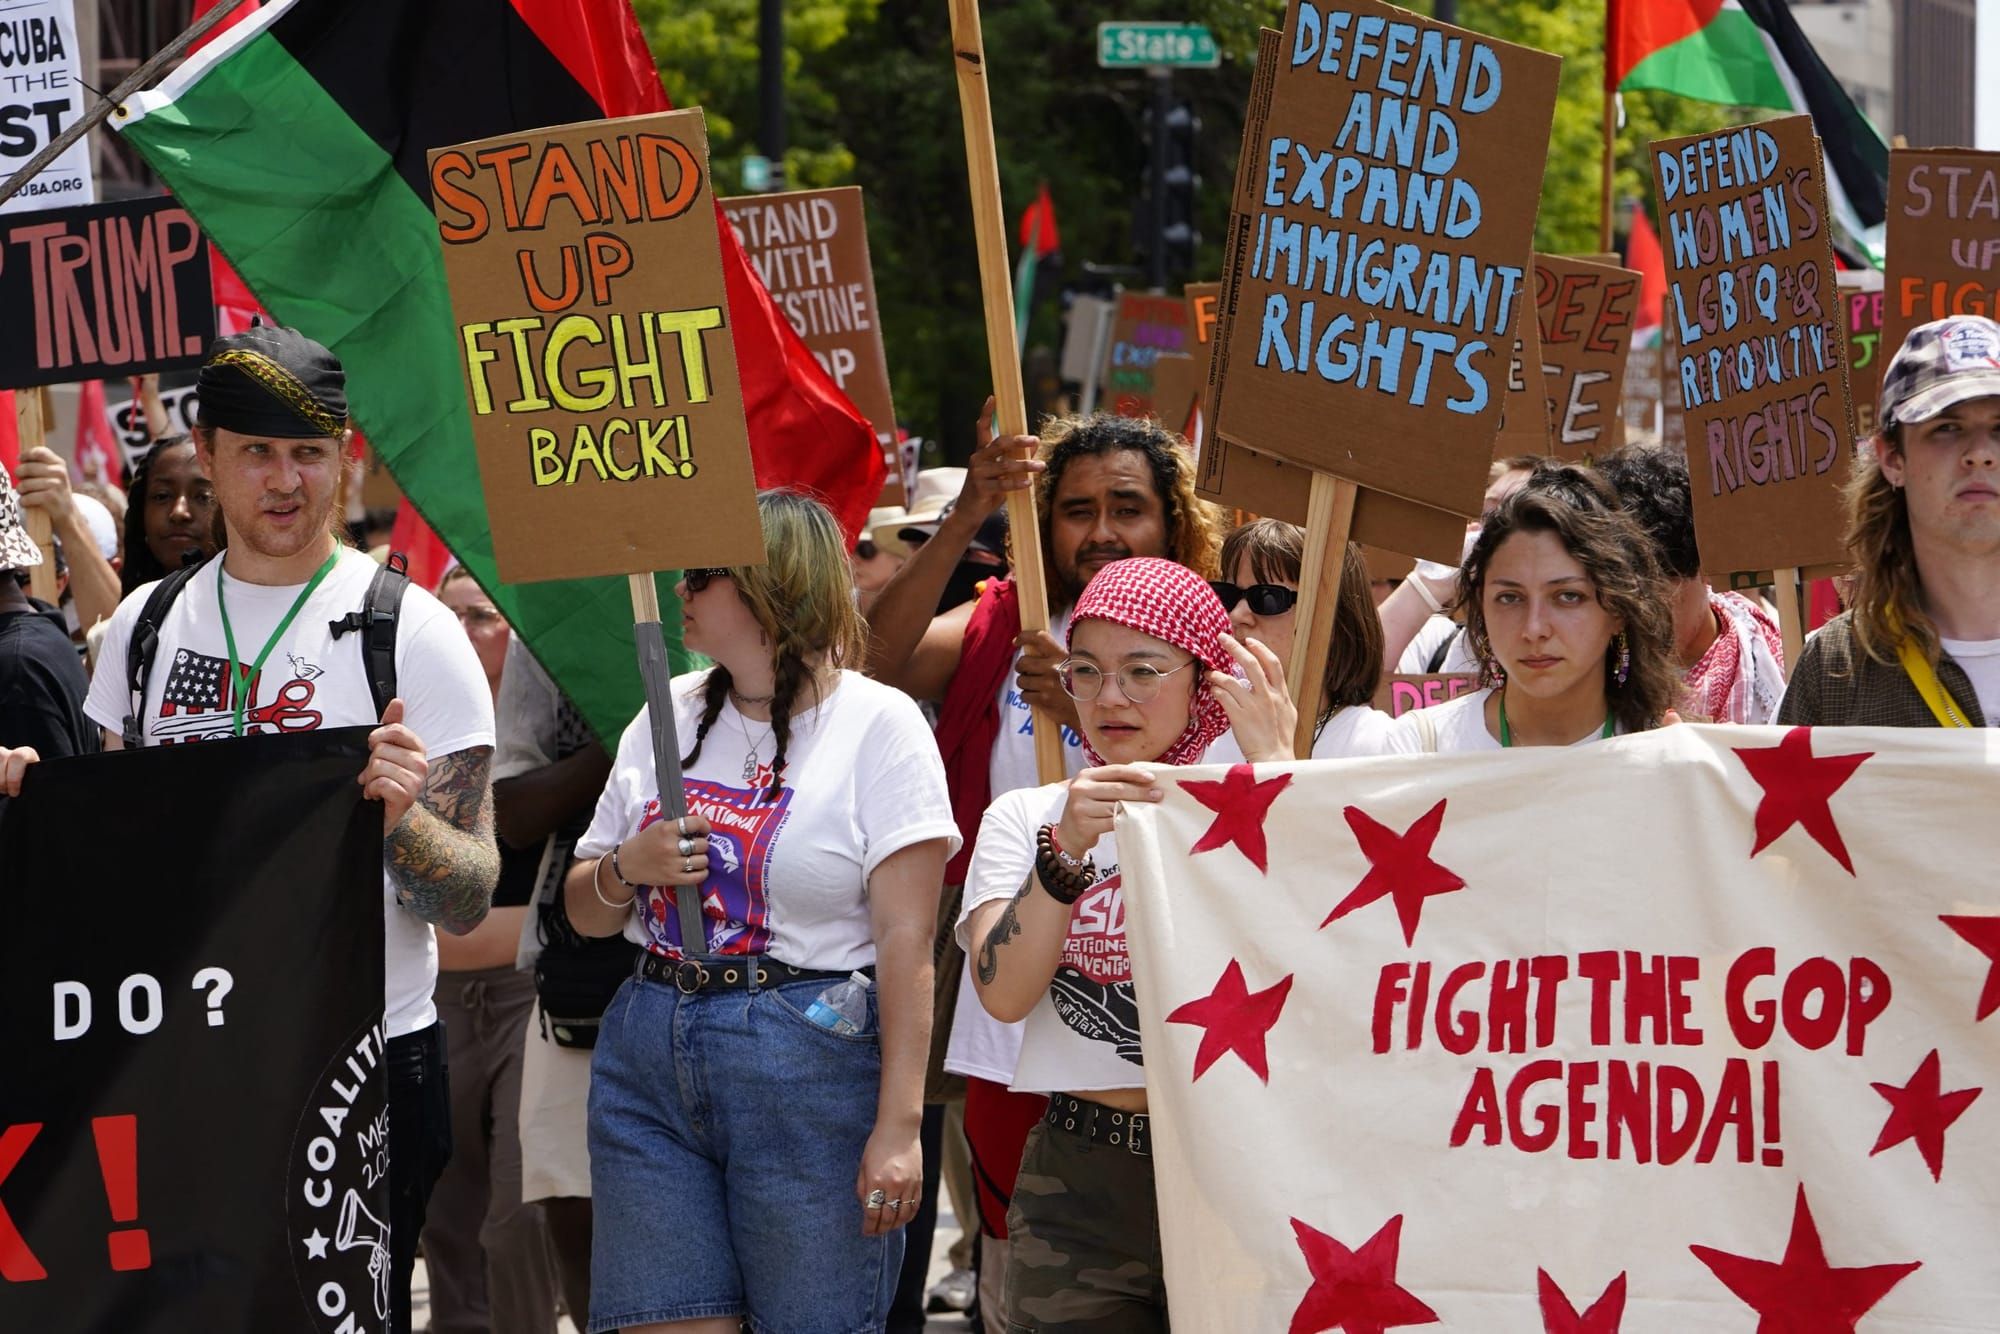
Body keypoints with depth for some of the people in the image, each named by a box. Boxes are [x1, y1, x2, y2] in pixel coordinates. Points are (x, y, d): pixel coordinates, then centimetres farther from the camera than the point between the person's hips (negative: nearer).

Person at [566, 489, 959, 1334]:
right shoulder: (667, 715, 15)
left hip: (812, 1063, -5)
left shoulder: (877, 724, -3)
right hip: (649, 1062, 5)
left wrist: (899, 1124, -16)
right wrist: (626, 870, -3)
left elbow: (907, 942, -10)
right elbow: (585, 912, 21)